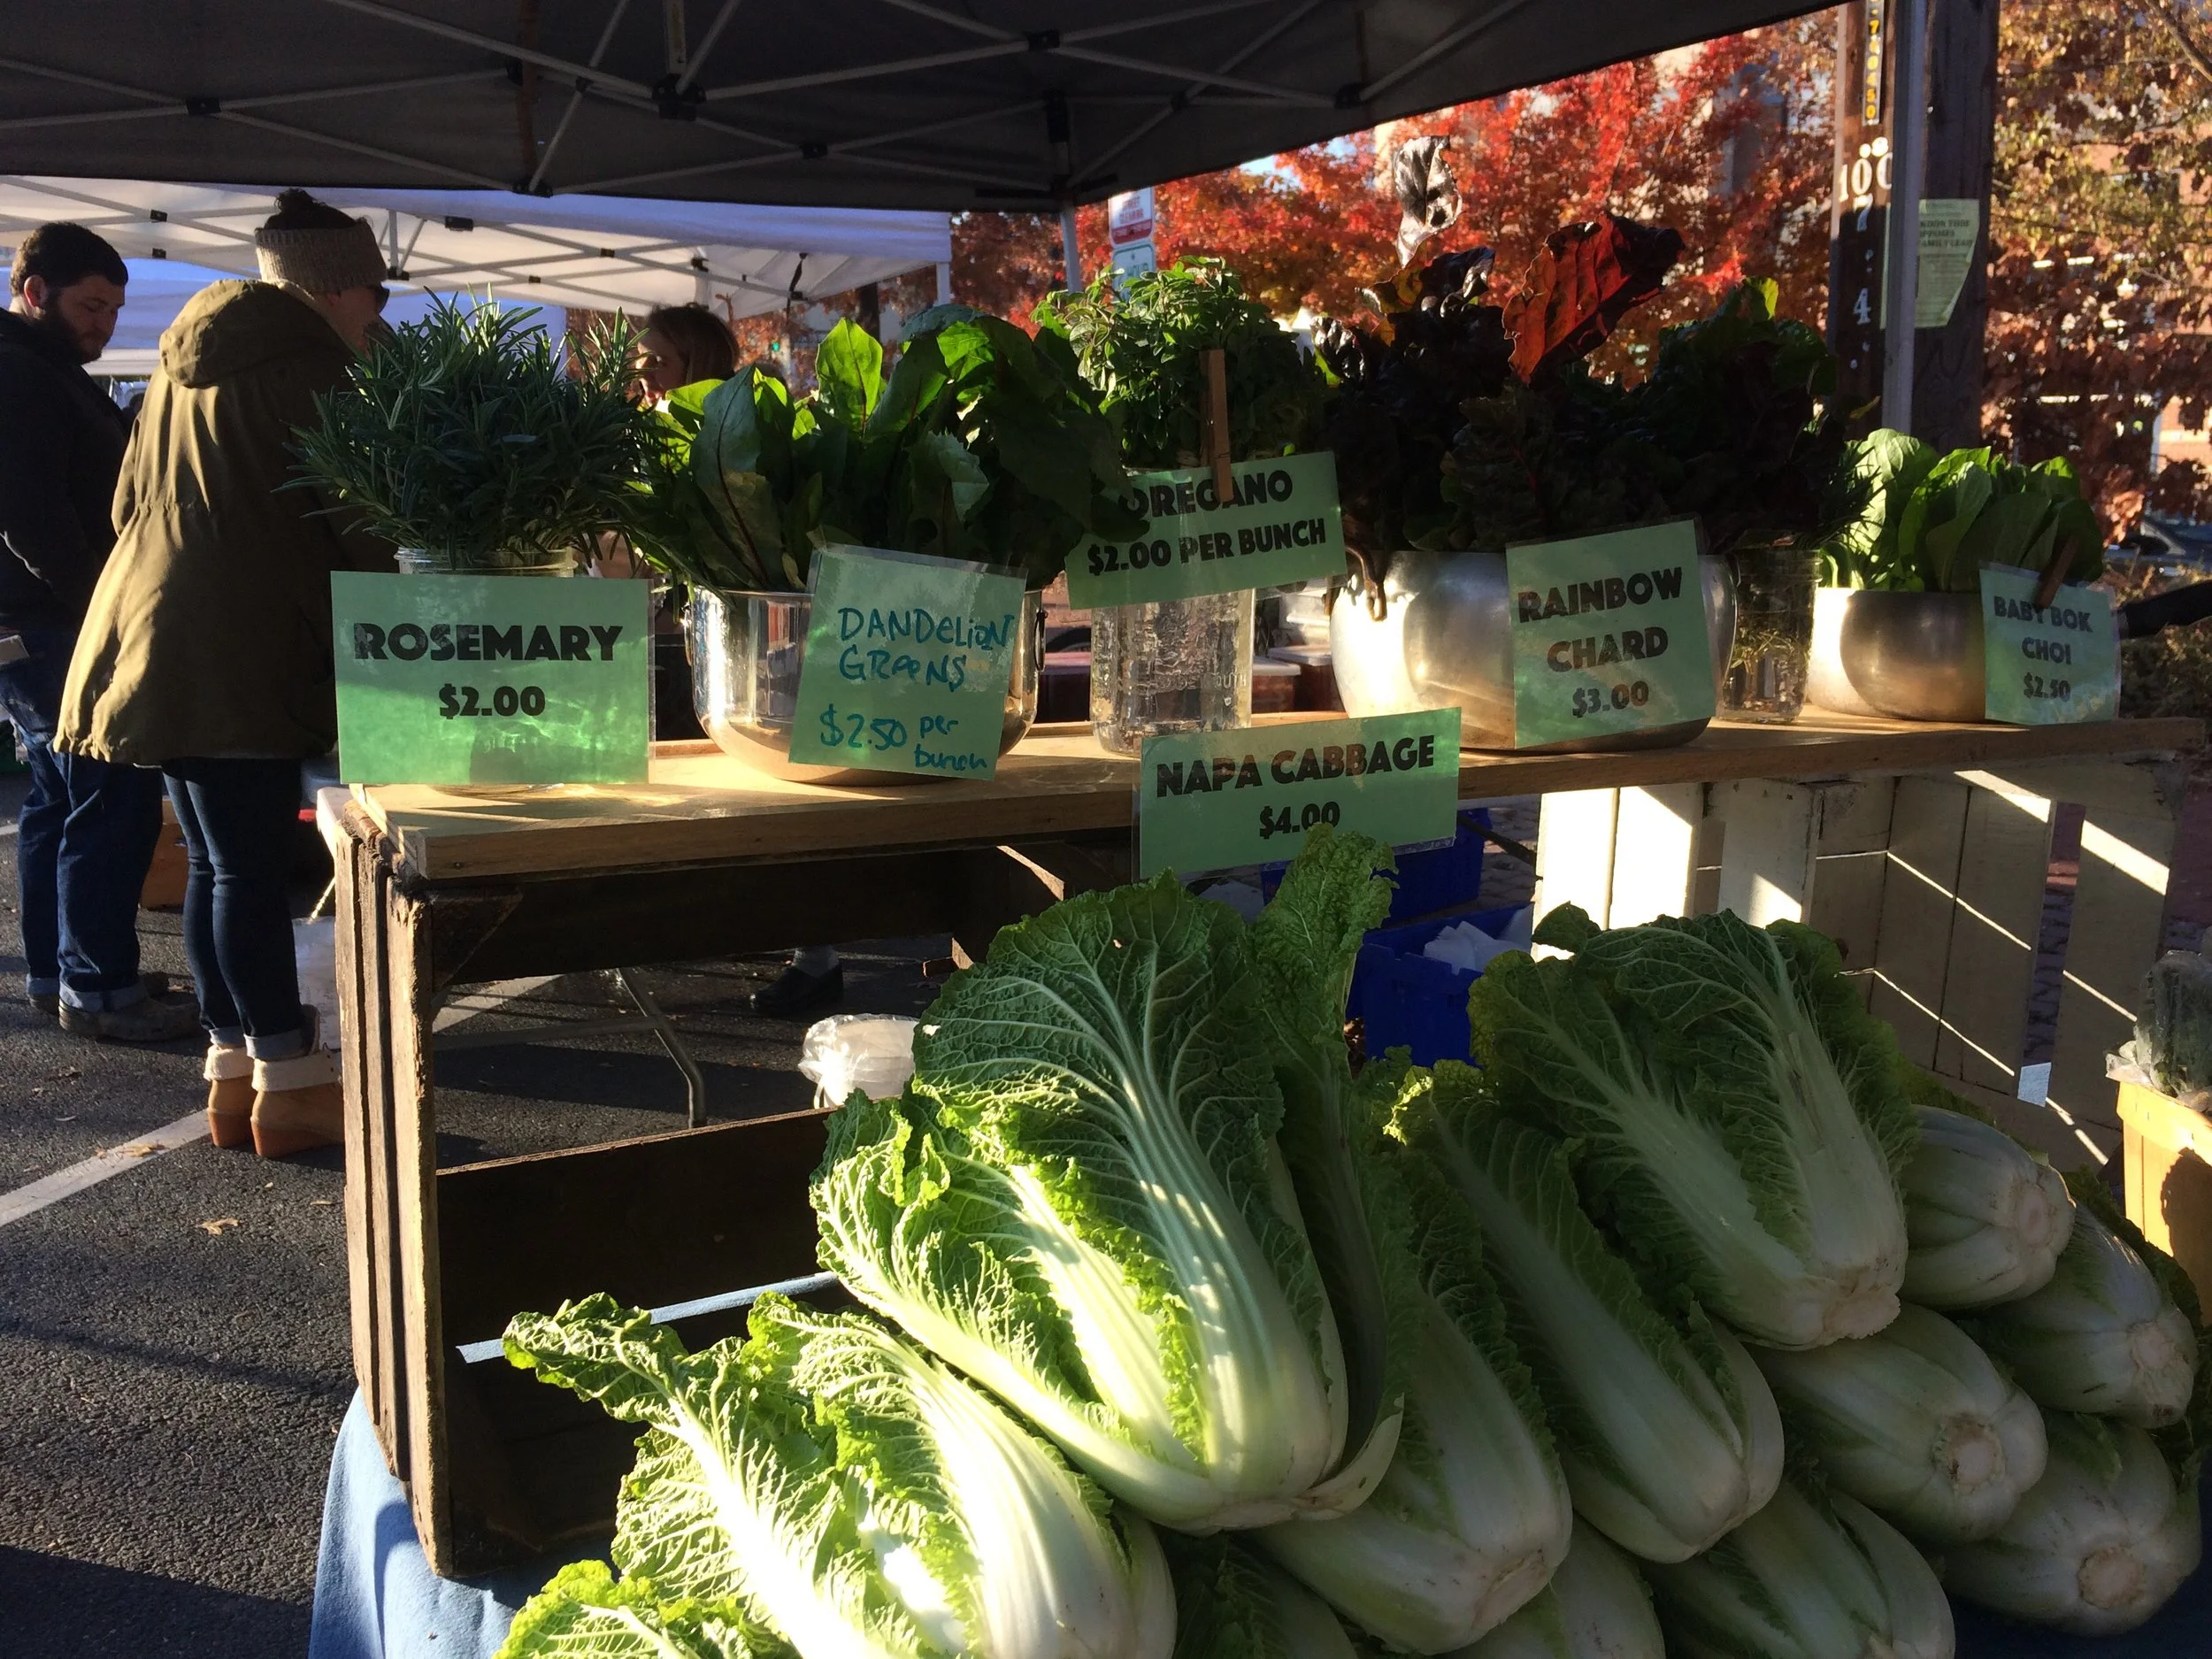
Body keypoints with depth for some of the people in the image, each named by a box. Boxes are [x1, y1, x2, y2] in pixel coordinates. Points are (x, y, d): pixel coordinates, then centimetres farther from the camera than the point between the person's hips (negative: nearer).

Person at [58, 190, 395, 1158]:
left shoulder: (183, 362, 18)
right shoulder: (312, 367, -8)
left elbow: (130, 503, 25)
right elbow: (354, 526, -10)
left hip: (155, 643, 8)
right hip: (248, 659, -8)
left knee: (213, 864, 11)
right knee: (251, 868, -7)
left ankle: (232, 1070, 16)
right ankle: (292, 1084, -2)